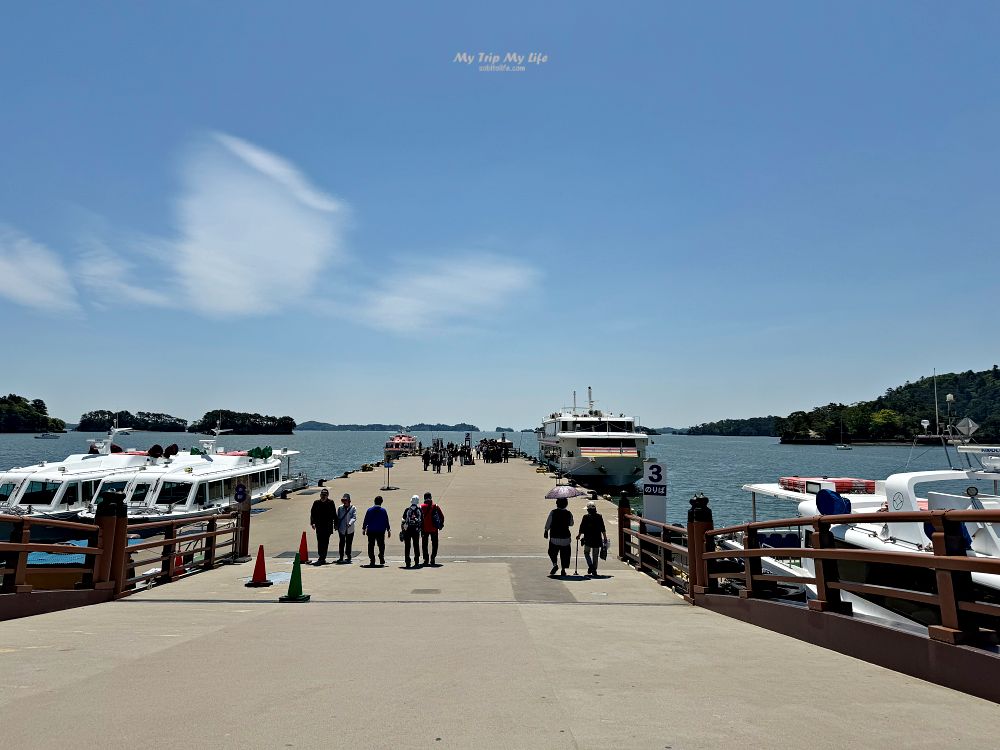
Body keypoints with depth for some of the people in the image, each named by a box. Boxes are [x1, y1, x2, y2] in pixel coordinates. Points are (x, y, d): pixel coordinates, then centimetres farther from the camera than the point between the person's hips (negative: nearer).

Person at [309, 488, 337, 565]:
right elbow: (312, 514, 6)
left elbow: (334, 515, 2)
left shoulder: (331, 503, -1)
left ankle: (321, 559, 0)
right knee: (320, 543, 4)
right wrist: (312, 523, -5)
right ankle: (322, 558, 12)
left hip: (328, 527, -2)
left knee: (325, 543, -2)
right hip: (319, 526, 2)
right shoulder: (316, 503, 5)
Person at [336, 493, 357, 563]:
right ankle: (341, 557, 7)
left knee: (349, 543, 8)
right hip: (342, 529, 1)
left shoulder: (353, 508, -1)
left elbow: (354, 517, -10)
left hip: (350, 529, -1)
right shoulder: (340, 508, 6)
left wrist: (350, 523, -26)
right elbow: (337, 517, 9)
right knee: (342, 543, -1)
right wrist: (337, 526, 0)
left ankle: (348, 556, 20)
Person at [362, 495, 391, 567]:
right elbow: (386, 521, 2)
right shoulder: (383, 510, -2)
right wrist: (388, 529, 10)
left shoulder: (369, 510, 0)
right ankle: (381, 560, 3)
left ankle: (372, 560, 2)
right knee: (381, 546, 10)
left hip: (371, 531, 1)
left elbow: (365, 520, 3)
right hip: (380, 531, 0)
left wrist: (363, 528, 13)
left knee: (371, 546, 7)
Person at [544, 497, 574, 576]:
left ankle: (555, 564, -8)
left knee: (552, 552, 13)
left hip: (554, 537, -1)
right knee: (565, 554, 10)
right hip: (565, 537, 1)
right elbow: (571, 524, 12)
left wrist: (546, 531, 8)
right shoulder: (568, 513, -3)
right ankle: (563, 569, 9)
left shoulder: (553, 512, -8)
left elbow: (548, 523, -5)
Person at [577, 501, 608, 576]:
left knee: (587, 552, 14)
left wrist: (579, 535, 13)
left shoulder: (586, 517, -7)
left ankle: (590, 566, -6)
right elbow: (603, 529, 0)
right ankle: (594, 570, 10)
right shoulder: (599, 517, -1)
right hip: (597, 539, 2)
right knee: (595, 555, 10)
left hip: (588, 539, -2)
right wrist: (605, 538, 8)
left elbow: (582, 528, -3)